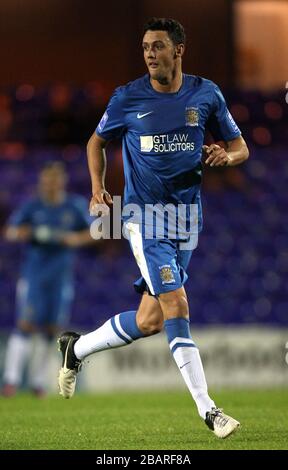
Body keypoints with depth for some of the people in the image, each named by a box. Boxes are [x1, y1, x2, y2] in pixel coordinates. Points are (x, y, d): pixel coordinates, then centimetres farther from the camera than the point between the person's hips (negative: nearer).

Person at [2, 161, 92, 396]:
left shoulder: (76, 205, 0)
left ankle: (39, 381, 19)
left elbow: (94, 232, 7)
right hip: (33, 273, -1)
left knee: (51, 329, 4)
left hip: (61, 275, 2)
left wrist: (77, 239, -12)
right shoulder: (32, 206, -1)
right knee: (26, 324, -13)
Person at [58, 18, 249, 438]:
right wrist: (98, 188, -2)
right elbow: (97, 141, 13)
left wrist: (226, 155, -13)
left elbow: (240, 146, 10)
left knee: (150, 321, 6)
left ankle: (76, 348, 31)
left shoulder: (206, 94, 2)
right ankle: (207, 409, -14)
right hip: (145, 216, -4)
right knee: (176, 305, -18)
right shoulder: (127, 99, -3)